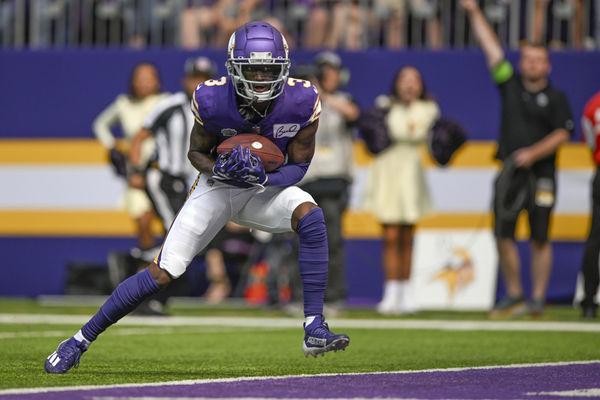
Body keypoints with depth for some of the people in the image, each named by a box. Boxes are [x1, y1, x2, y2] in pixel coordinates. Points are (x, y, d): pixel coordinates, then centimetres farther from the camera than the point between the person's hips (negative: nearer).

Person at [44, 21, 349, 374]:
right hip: (218, 187, -1)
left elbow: (299, 166, -10)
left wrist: (265, 177, -31)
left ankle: (315, 330, -26)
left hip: (267, 188, 1)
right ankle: (82, 339, 3)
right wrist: (218, 169, -28)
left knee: (311, 216, -31)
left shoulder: (302, 101, -22)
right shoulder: (213, 100, -23)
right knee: (162, 274, -11)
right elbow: (196, 151, -5)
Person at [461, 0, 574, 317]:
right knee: (504, 235, 0)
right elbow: (491, 48, 10)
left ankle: (537, 298, 3)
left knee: (539, 238, -1)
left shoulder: (556, 98, 1)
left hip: (541, 174, -3)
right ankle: (513, 295, 12)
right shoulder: (511, 85, 10)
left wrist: (533, 153, -17)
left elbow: (562, 134, -5)